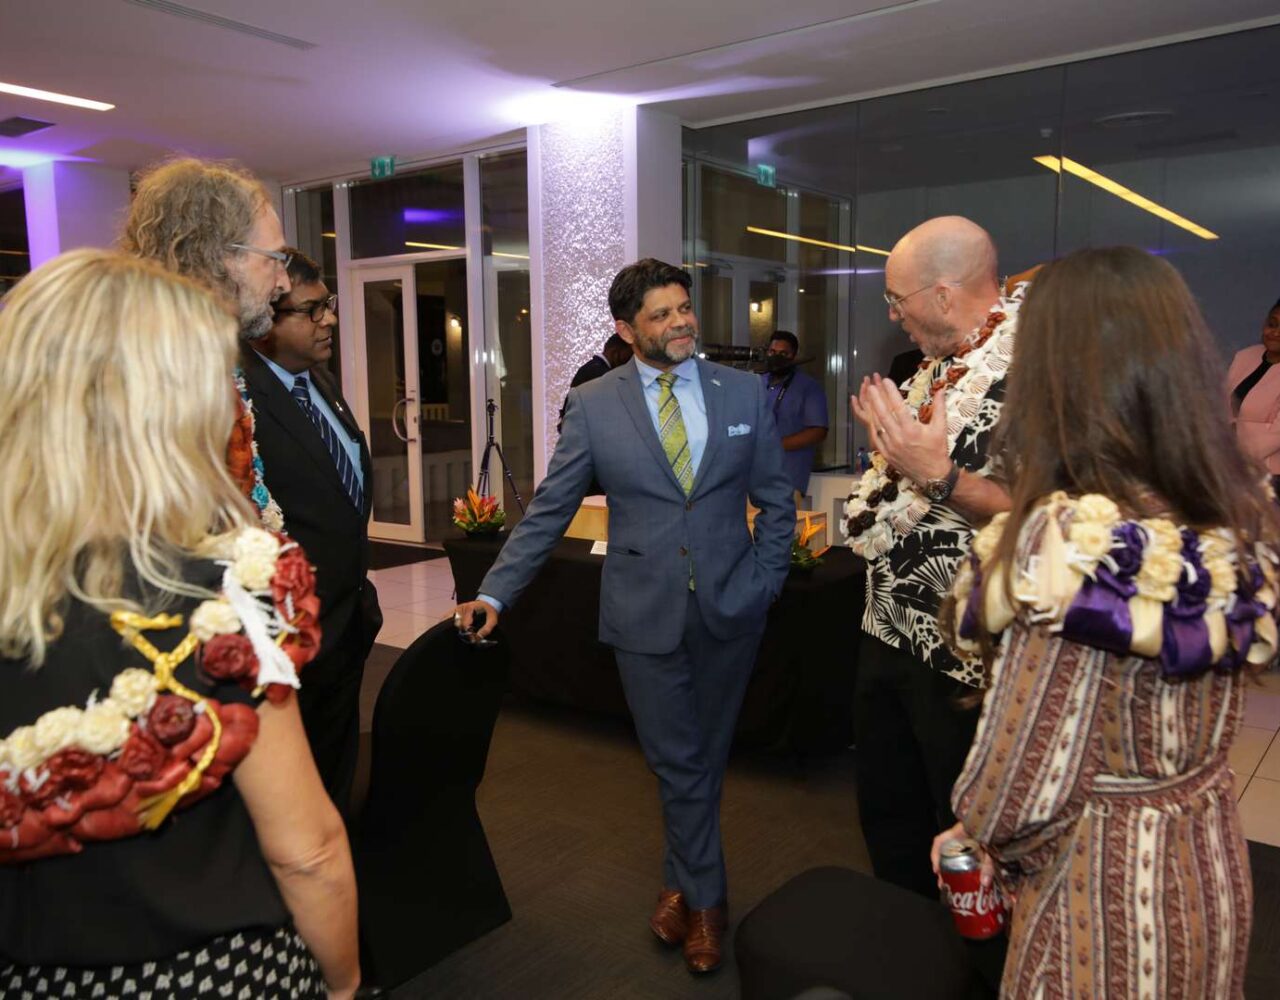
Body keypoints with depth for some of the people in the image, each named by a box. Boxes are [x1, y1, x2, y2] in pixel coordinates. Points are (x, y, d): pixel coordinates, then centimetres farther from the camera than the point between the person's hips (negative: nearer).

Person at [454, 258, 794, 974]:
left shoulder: (745, 392, 1)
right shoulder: (594, 405, -4)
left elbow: (777, 503, 6)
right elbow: (548, 511, -2)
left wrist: (763, 584, -2)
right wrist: (496, 593, -8)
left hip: (730, 611, 2)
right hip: (646, 613, -1)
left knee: (705, 758, 16)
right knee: (678, 764, 10)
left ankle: (684, 883, 41)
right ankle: (705, 896, 34)